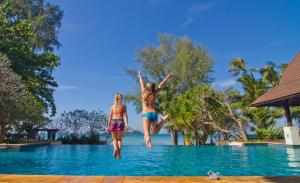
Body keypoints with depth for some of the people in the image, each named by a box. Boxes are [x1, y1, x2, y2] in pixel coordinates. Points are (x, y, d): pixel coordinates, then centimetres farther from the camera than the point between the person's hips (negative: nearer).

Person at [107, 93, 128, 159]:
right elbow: (125, 115, -5)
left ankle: (115, 149, -18)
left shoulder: (112, 106, 10)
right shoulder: (123, 106, 5)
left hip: (113, 122, 1)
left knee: (114, 138, 10)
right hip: (120, 121, -1)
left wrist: (108, 125, 11)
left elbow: (110, 117, 7)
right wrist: (126, 124, -10)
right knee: (119, 139, 7)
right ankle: (119, 153, -1)